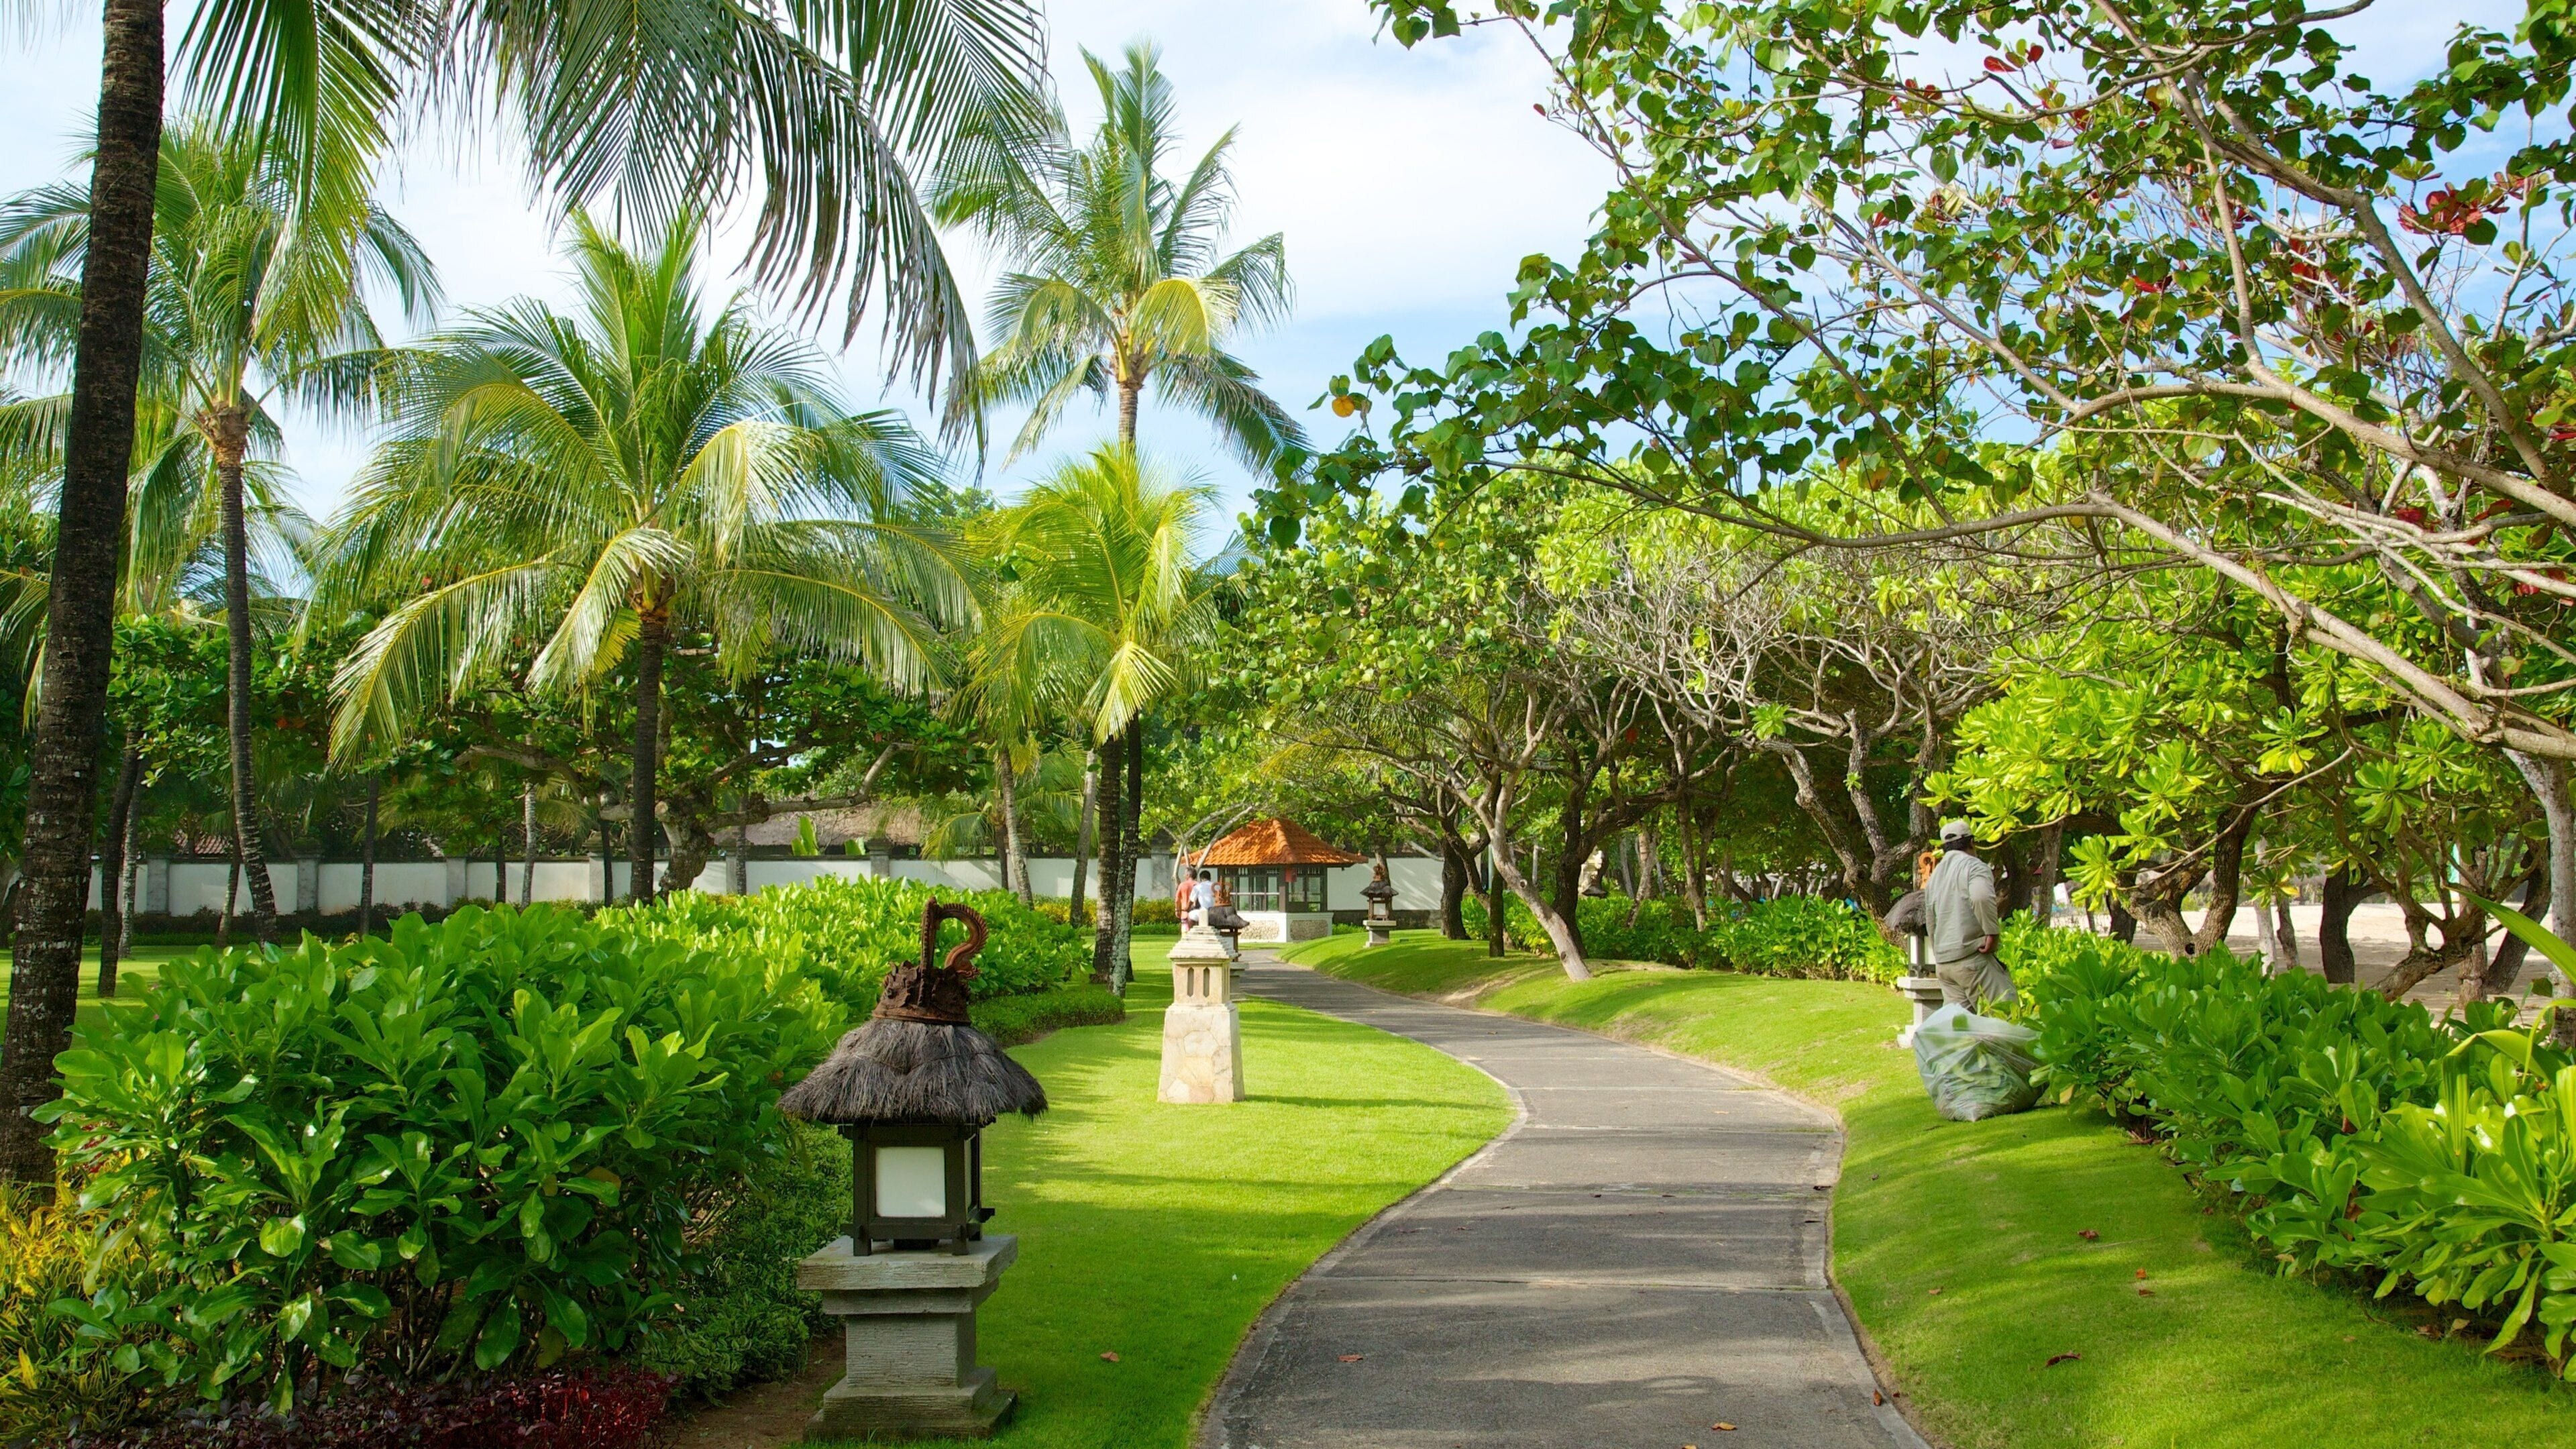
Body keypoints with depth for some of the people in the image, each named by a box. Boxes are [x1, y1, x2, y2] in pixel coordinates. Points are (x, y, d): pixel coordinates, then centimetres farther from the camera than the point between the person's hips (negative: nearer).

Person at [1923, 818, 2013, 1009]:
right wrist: (1993, 932, -17)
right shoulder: (1974, 866, -4)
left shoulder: (1935, 875, 21)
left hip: (1942, 963, 8)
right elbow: (1982, 897, -26)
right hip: (1972, 957, -8)